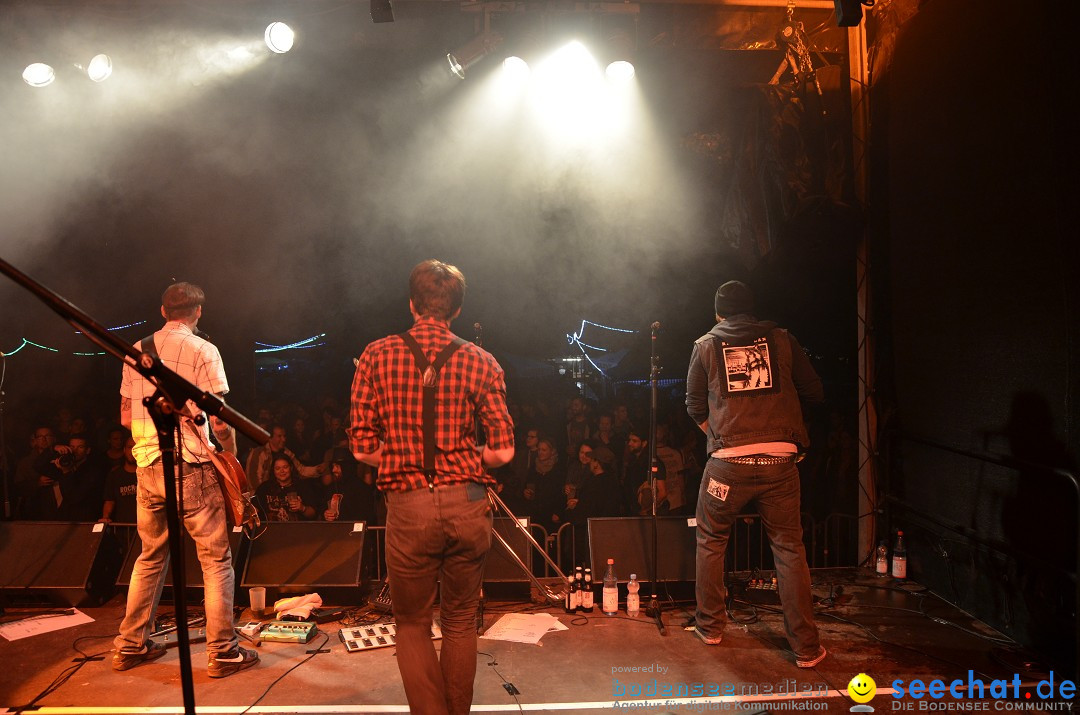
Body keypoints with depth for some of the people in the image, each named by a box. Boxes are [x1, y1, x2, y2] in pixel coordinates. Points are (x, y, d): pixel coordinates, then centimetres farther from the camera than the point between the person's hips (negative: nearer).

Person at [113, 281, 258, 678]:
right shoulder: (202, 350, -8)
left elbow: (126, 416, 16)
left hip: (147, 466, 6)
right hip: (191, 467, -6)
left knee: (151, 556, 20)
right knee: (216, 559, 2)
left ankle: (130, 645, 27)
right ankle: (222, 652, 5)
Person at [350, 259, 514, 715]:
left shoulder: (376, 356, 1)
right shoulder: (480, 362, 1)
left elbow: (362, 447, -1)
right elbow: (502, 451, -3)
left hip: (408, 508, -1)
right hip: (468, 504, 1)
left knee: (412, 624, 17)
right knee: (460, 622, 19)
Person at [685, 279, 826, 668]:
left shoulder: (705, 345, 9)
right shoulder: (781, 339, 9)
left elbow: (695, 407, 10)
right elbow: (815, 393, 12)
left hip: (728, 461, 0)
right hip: (779, 460, 1)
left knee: (710, 541, 18)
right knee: (789, 549, 10)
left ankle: (710, 626, 27)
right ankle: (806, 646, 14)